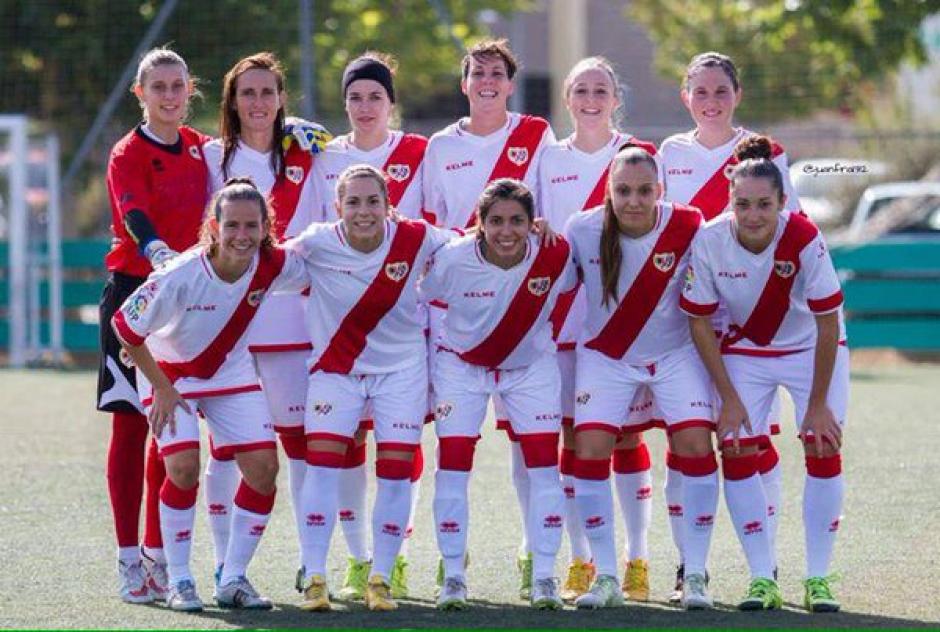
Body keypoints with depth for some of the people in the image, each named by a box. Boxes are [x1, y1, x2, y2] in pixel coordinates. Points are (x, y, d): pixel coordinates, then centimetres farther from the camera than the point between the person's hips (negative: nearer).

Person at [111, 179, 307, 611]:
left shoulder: (273, 264, -22)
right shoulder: (181, 276, -33)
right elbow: (124, 327, -20)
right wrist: (162, 389, -16)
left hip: (231, 372, 4)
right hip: (170, 371, -4)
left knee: (264, 467, -7)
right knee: (183, 467, -20)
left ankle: (233, 579, 7)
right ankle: (178, 581, -4)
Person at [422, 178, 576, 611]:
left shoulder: (555, 256, -23)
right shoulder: (452, 259, -26)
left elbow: (572, 288, 0)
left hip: (531, 367, 1)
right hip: (461, 364, -1)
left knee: (543, 462, -7)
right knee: (453, 462, -8)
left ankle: (544, 577, 2)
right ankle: (453, 577, 4)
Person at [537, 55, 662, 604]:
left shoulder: (640, 155, 4)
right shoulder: (549, 161, 10)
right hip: (566, 316, 2)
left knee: (628, 435, -2)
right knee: (574, 437, 0)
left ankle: (638, 559, 4)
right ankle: (580, 561, 6)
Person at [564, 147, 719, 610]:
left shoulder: (688, 228, -19)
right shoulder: (584, 229, -17)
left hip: (675, 354, -1)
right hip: (605, 357, 1)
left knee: (695, 443, -15)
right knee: (589, 447, -13)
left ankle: (695, 575, -4)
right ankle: (606, 577, -1)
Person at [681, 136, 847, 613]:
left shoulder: (804, 239, -31)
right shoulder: (709, 241, -25)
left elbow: (828, 325, -22)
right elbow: (700, 323, -13)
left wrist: (818, 404, -18)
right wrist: (729, 398, -13)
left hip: (812, 349, -1)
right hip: (744, 350, 2)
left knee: (823, 449, -10)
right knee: (738, 452, -9)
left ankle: (818, 578, 0)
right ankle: (762, 579, 0)